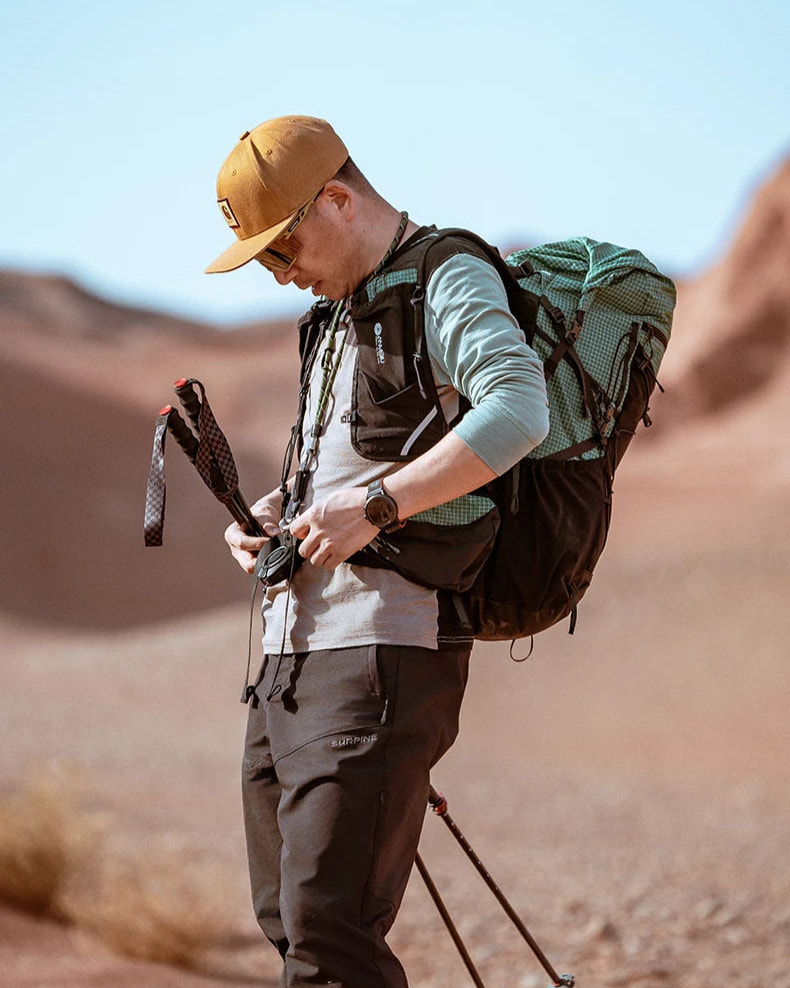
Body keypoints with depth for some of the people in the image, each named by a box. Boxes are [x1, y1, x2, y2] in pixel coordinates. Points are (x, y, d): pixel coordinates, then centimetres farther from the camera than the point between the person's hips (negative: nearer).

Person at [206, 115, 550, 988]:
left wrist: (374, 507, -27)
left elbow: (518, 411, -24)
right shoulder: (336, 312, 23)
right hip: (289, 649, 10)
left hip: (385, 647, -10)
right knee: (286, 917, 12)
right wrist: (269, 513, 12)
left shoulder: (449, 281, -5)